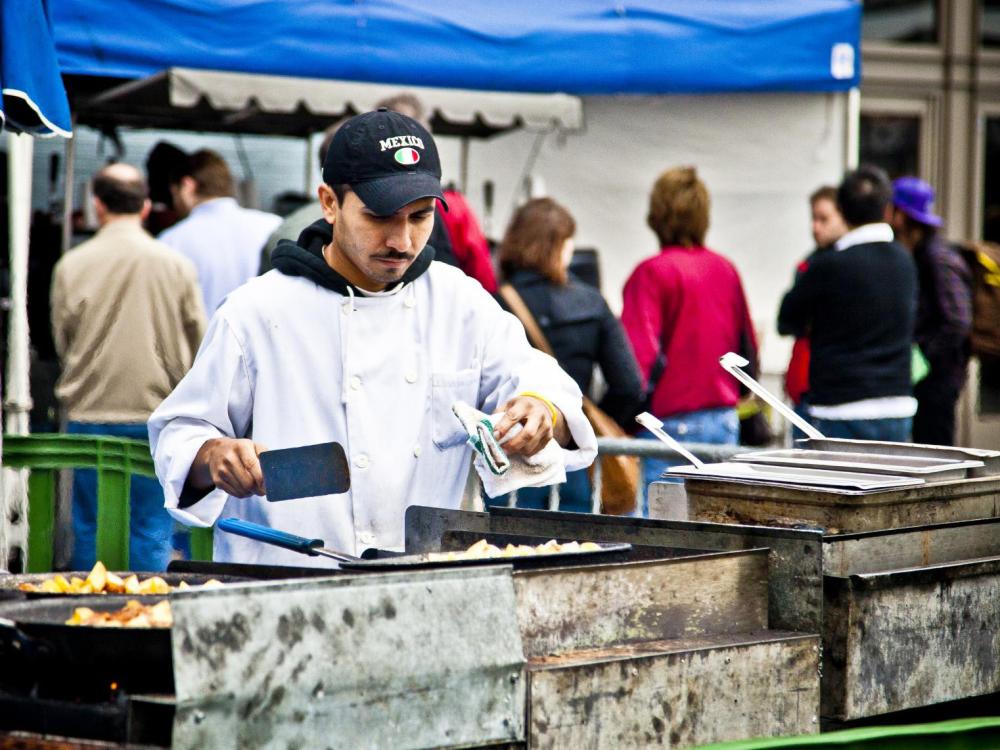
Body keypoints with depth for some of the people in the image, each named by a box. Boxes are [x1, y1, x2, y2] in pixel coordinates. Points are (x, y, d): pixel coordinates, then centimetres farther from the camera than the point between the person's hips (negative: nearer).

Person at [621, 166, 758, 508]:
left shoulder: (653, 273, -10)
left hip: (672, 420, -6)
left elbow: (638, 355, -16)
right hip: (725, 421, 6)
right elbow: (748, 348, 16)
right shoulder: (725, 270, 7)